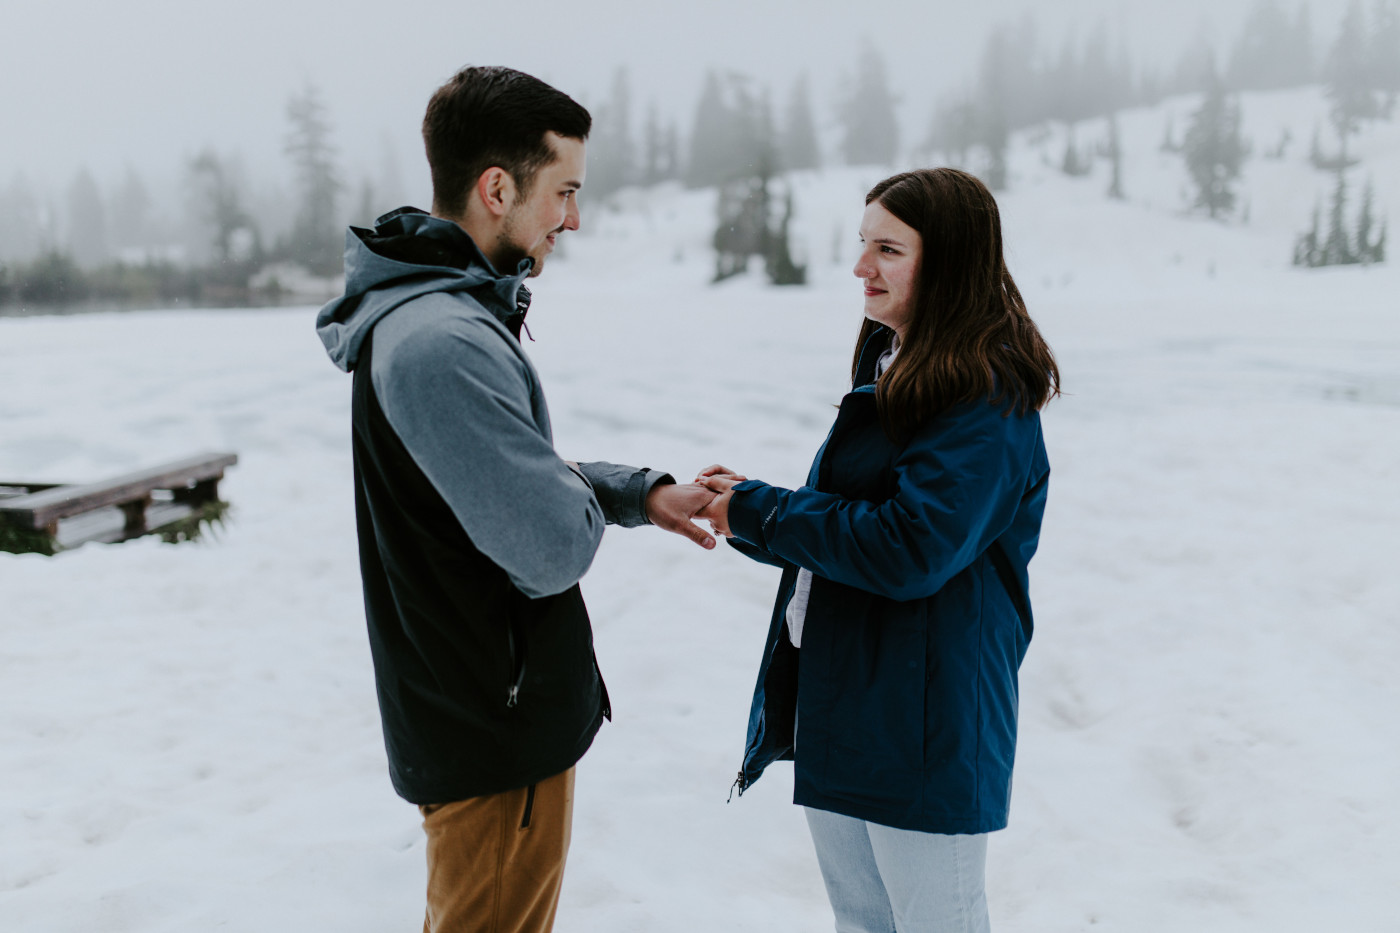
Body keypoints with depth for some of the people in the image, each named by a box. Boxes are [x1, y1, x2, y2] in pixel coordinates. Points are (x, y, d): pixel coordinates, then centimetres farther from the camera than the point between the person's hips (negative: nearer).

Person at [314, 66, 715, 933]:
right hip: (501, 734, -10)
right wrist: (592, 502, -6)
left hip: (466, 718, 10)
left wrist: (643, 491, 3)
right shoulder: (444, 346, -28)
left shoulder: (453, 310, 6)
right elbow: (553, 551, -29)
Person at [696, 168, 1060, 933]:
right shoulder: (888, 367, 10)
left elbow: (910, 549, -27)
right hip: (836, 706, 9)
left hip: (925, 722, -9)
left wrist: (757, 511, -17)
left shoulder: (988, 401, -18)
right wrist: (748, 511, -2)